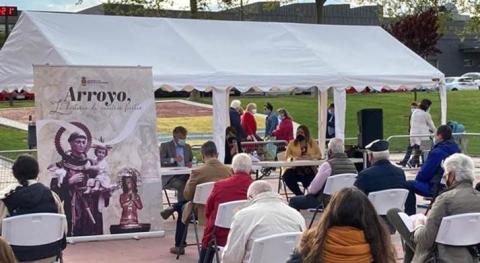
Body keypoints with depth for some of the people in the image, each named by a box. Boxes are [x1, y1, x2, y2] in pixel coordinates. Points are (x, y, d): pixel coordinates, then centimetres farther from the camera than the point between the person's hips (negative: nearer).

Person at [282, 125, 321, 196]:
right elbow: (286, 156, 1)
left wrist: (310, 157, -15)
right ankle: (300, 195, -11)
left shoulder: (312, 143, 9)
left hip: (309, 170, 0)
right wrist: (294, 158, -20)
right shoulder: (292, 143, 7)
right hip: (295, 169, 1)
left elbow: (319, 155, 5)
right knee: (287, 176, -29)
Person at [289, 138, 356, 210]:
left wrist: (309, 189, 8)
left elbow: (313, 189, -17)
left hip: (327, 200, -7)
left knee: (293, 201, 6)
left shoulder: (328, 165, -21)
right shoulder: (352, 164, -3)